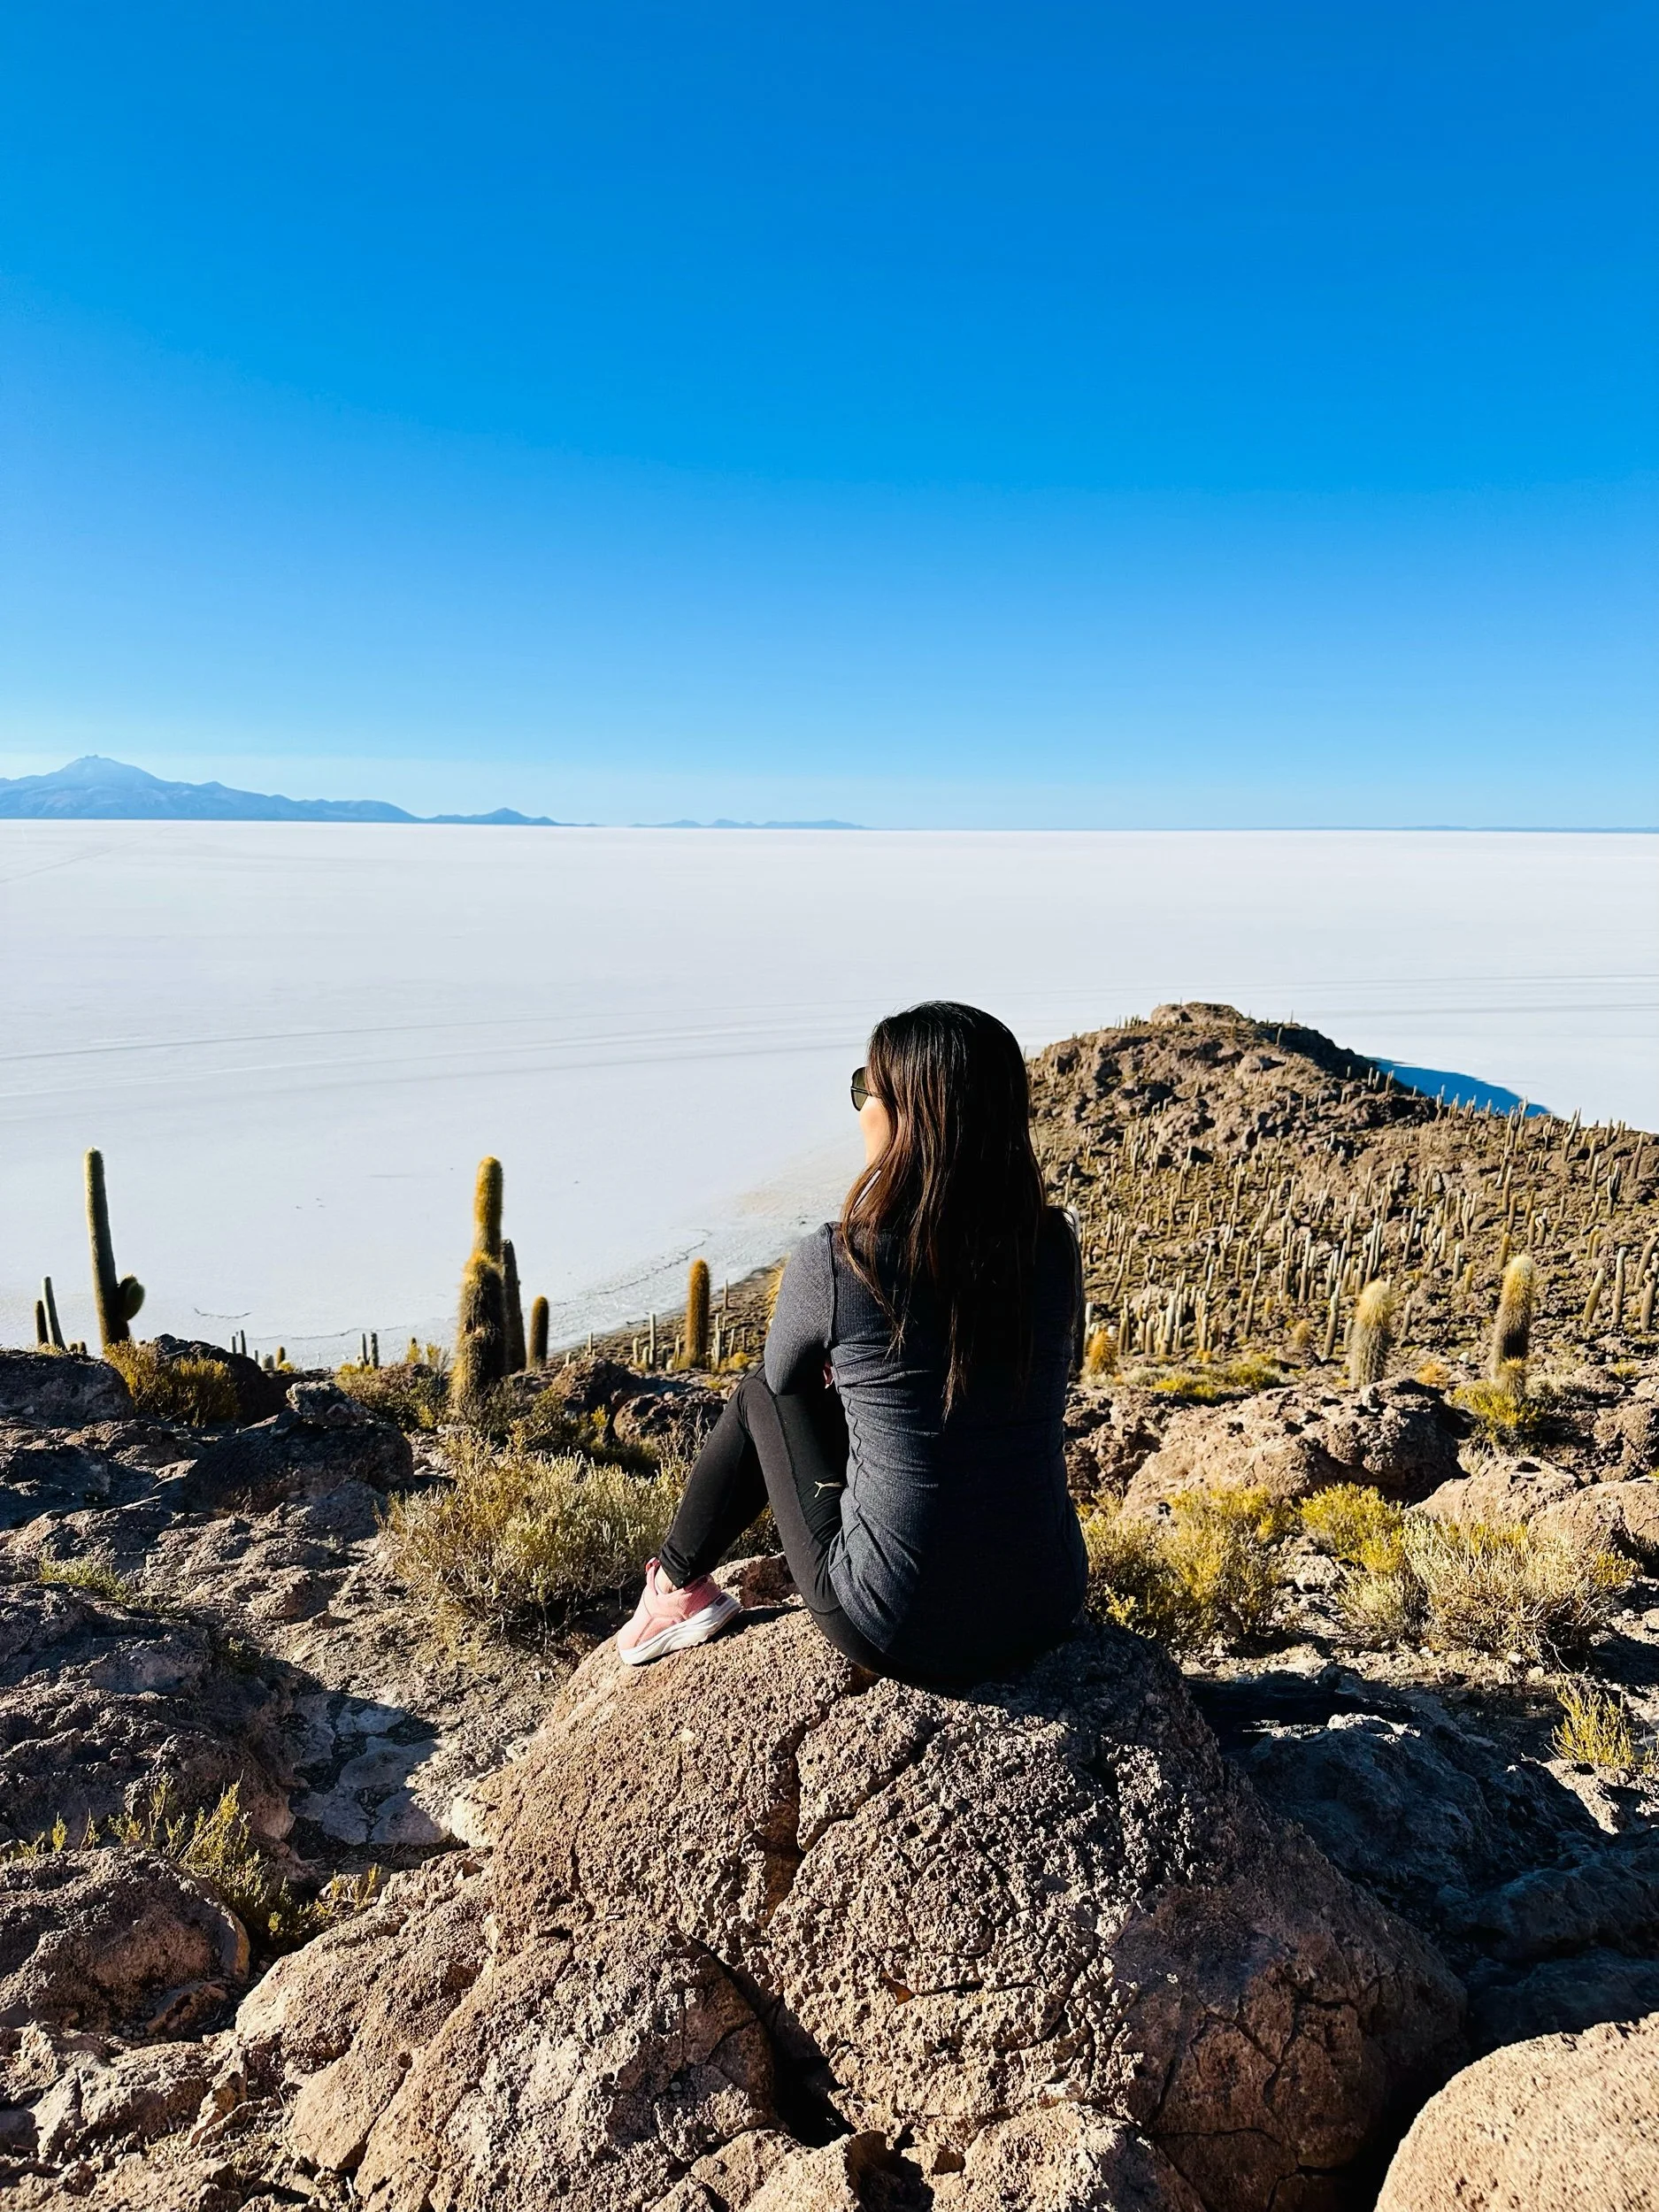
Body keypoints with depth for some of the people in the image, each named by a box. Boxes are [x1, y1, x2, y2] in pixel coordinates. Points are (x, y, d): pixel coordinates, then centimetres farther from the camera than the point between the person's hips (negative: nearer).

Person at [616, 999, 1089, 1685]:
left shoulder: (832, 1264, -19)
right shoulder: (1056, 1248, -9)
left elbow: (784, 1378, 3)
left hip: (898, 1636, -3)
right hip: (1047, 1613, 4)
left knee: (761, 1397, 18)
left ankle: (677, 1587, 38)